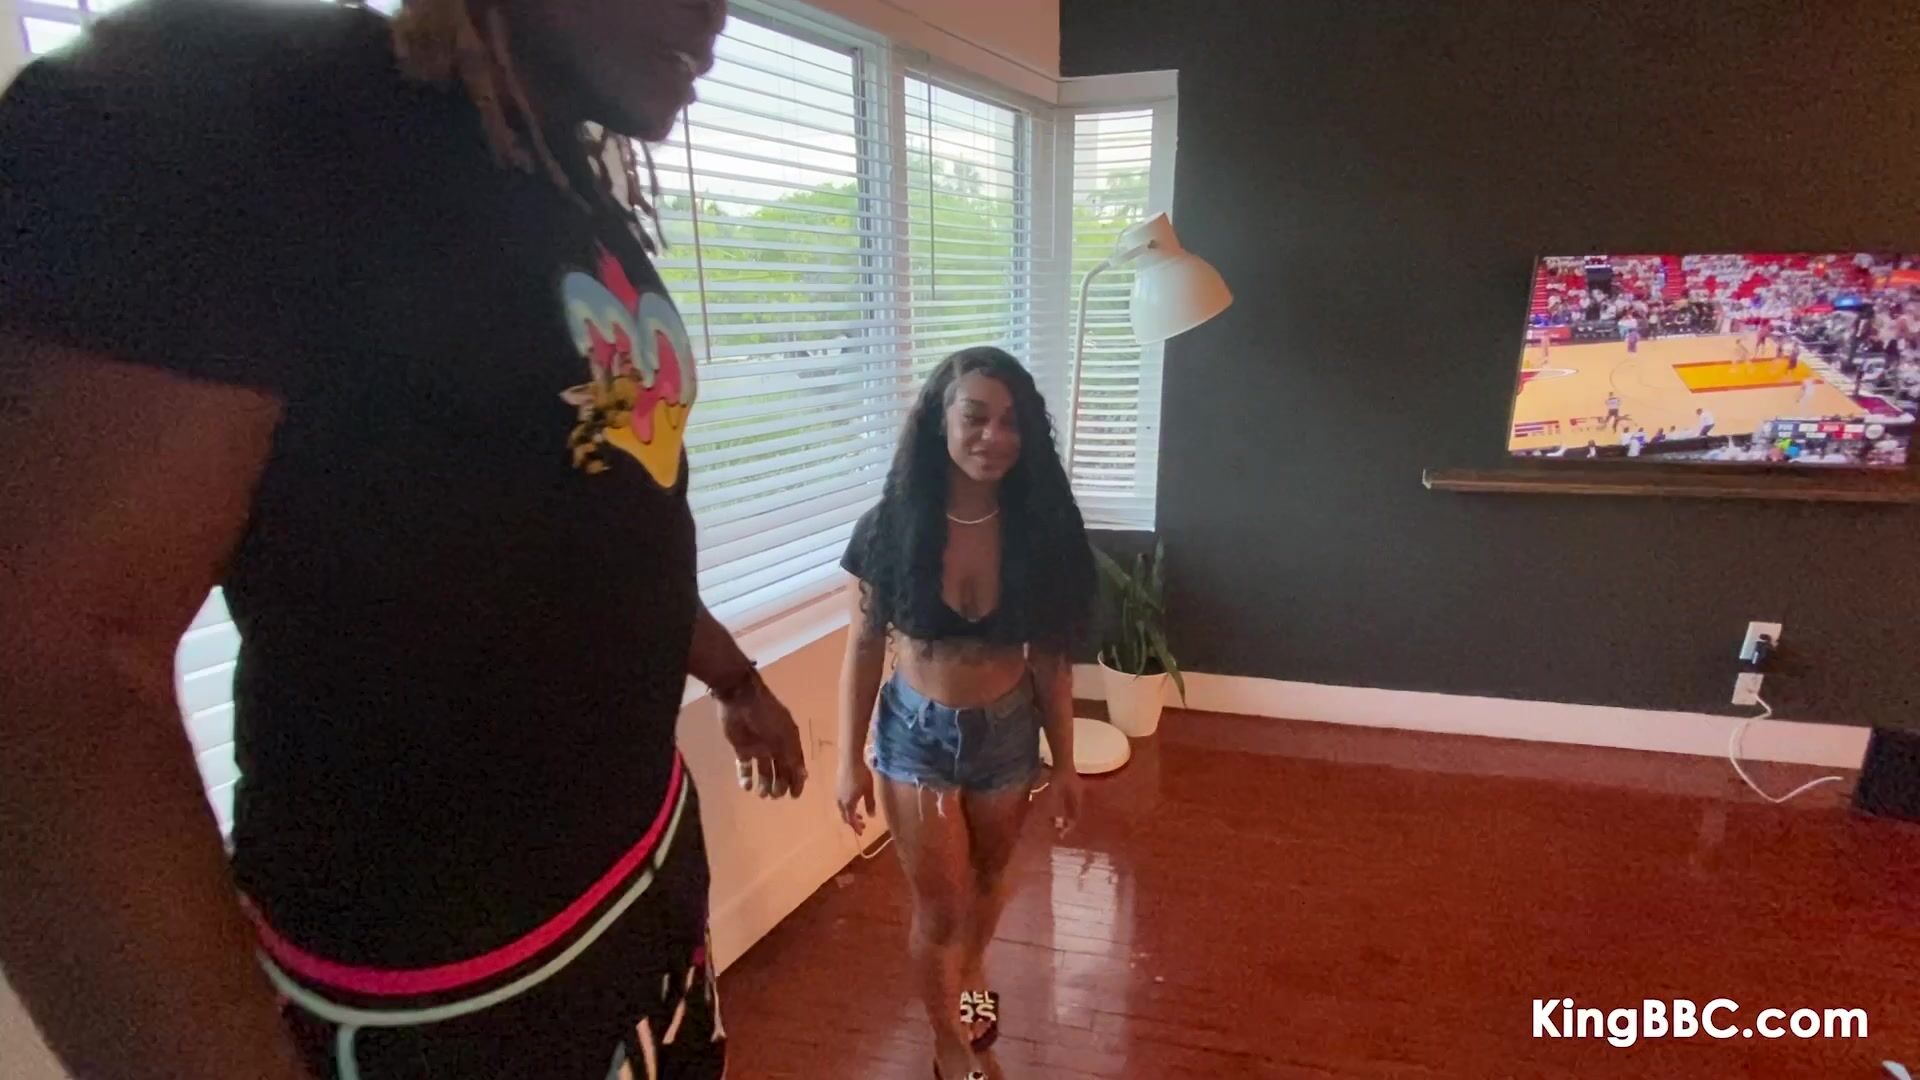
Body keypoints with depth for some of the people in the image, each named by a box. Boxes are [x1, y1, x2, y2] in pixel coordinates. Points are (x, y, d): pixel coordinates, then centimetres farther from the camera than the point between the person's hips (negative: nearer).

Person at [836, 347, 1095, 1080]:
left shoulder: (1039, 531, -13)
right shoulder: (891, 528, -17)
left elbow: (1051, 659, -6)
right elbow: (865, 648, -7)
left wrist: (1064, 761, -1)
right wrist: (851, 758, -5)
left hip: (1008, 733, 2)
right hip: (917, 732, -2)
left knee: (989, 875, 25)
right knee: (939, 906, 8)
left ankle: (971, 974, 57)